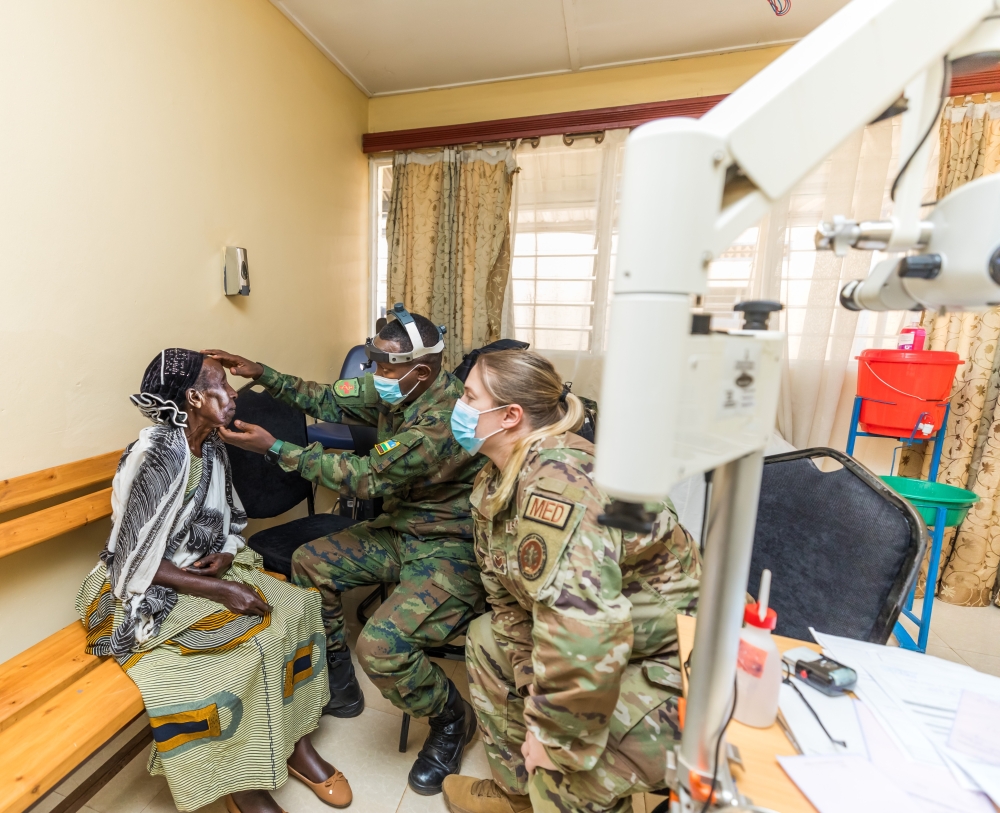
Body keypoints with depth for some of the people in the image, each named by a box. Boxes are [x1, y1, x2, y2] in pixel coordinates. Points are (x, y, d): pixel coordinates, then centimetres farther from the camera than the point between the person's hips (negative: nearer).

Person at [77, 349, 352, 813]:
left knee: (295, 609, -11)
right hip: (152, 591, -7)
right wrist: (219, 589, -24)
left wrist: (226, 555, -9)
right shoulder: (152, 457, -22)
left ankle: (295, 742, 5)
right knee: (248, 644, -24)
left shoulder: (212, 448, 1)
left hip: (208, 568, 7)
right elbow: (134, 564, -20)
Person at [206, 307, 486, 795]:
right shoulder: (392, 390, -3)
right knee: (309, 563, 8)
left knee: (380, 646, -24)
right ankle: (339, 688, 27)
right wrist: (260, 374, -1)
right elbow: (329, 400, 7)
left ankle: (451, 720, 11)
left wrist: (274, 448, -21)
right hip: (402, 528, 9)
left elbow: (366, 478, -26)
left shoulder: (442, 420, -30)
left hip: (453, 548, -9)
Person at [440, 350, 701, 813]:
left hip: (679, 655, -8)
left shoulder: (557, 480, -33)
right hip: (609, 645, 9)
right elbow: (507, 596, 3)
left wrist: (555, 738, -20)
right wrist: (534, 696, -3)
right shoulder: (494, 482, -4)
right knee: (485, 638, 14)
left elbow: (583, 633, -37)